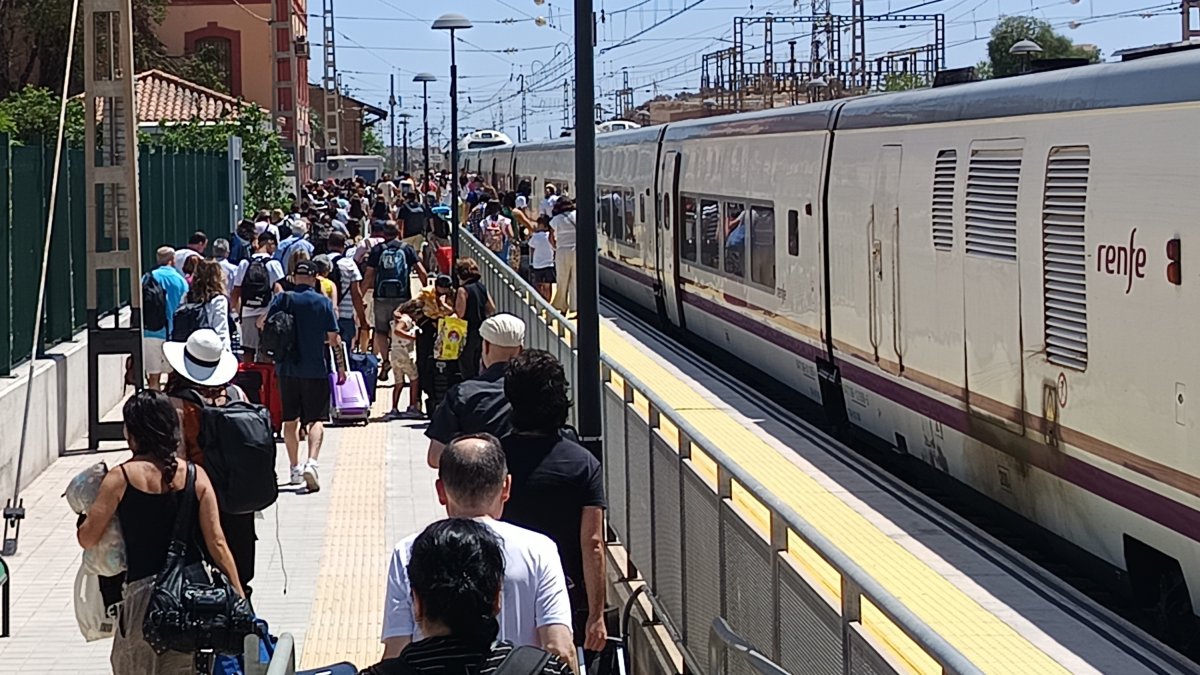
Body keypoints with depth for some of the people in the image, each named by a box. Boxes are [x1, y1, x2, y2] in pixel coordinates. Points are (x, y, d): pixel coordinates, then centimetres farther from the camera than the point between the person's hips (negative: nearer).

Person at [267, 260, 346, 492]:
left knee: (290, 420, 14)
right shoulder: (323, 302, -3)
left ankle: (295, 468, 21)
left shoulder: (283, 299, 0)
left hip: (287, 368, 2)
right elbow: (334, 338, -3)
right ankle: (311, 462, -24)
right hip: (316, 369, -2)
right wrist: (341, 367, 7)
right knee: (316, 419, -2)